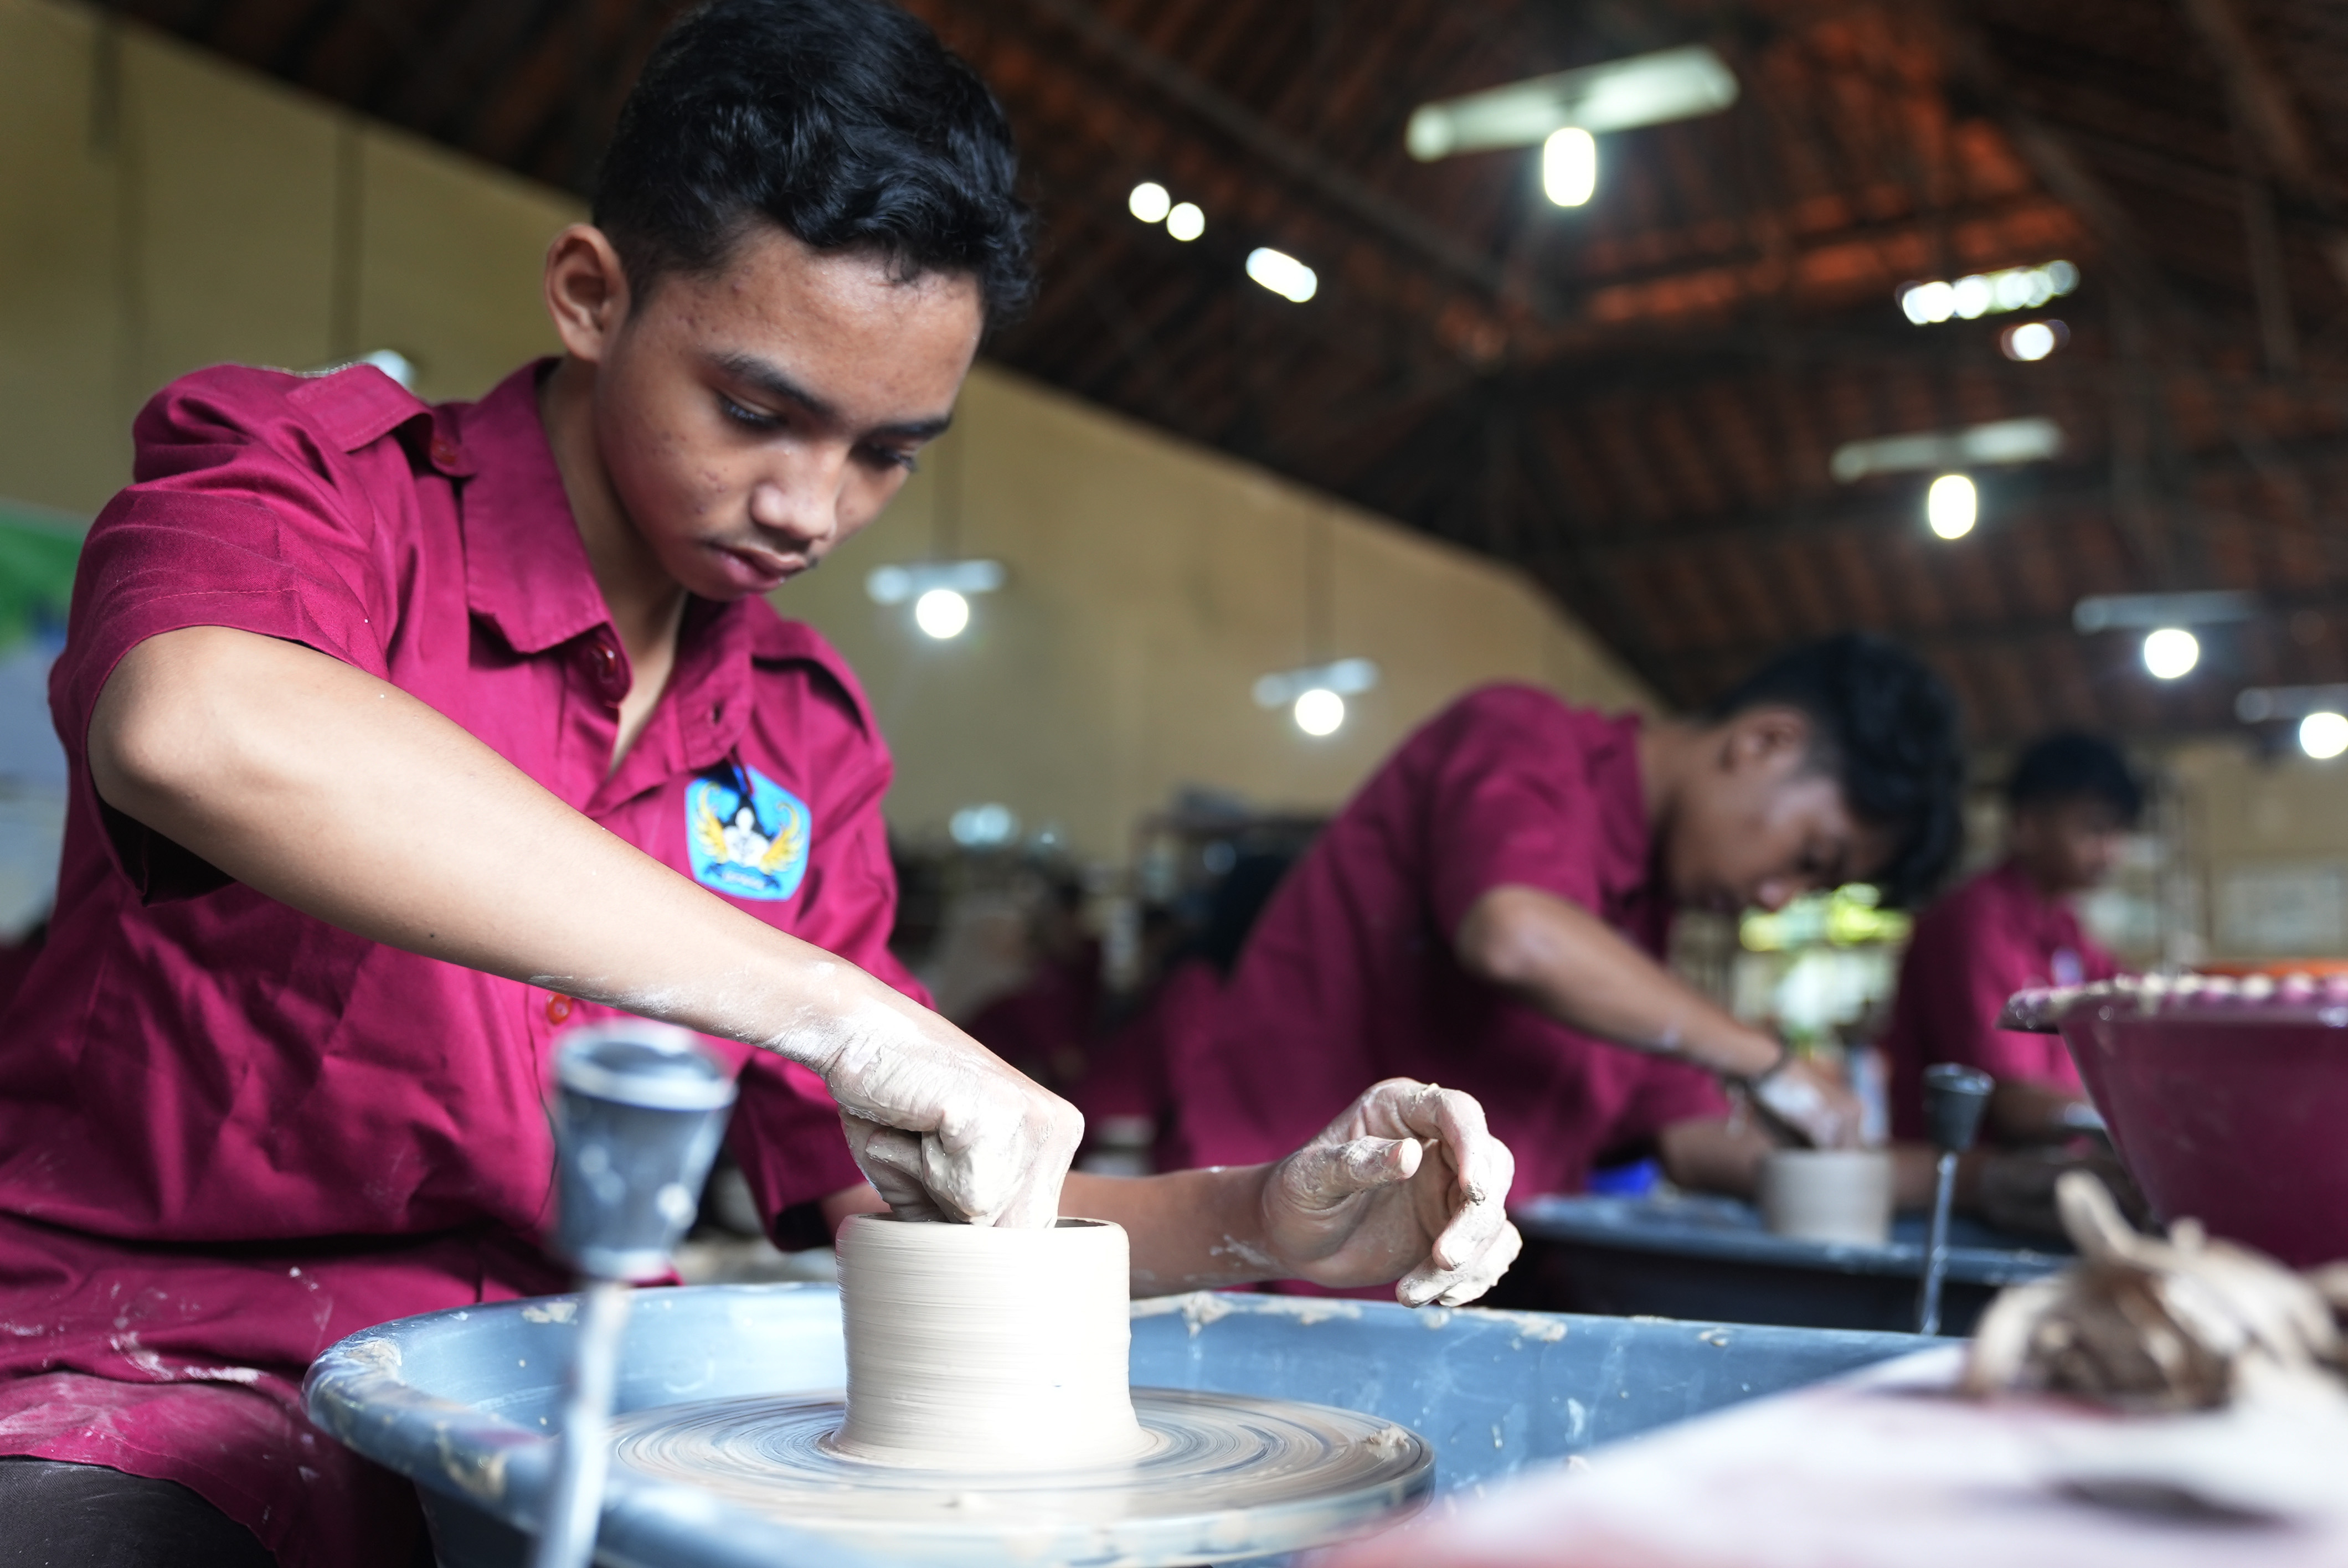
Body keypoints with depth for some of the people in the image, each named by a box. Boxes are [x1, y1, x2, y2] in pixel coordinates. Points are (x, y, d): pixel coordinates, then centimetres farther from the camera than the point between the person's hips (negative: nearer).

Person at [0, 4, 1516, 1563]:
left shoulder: (806, 734, 10)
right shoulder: (315, 479, -6)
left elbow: (896, 1196, 10)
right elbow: (192, 726, -32)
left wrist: (1252, 1224, -8)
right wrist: (830, 1009, -34)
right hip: (144, 1371, -4)